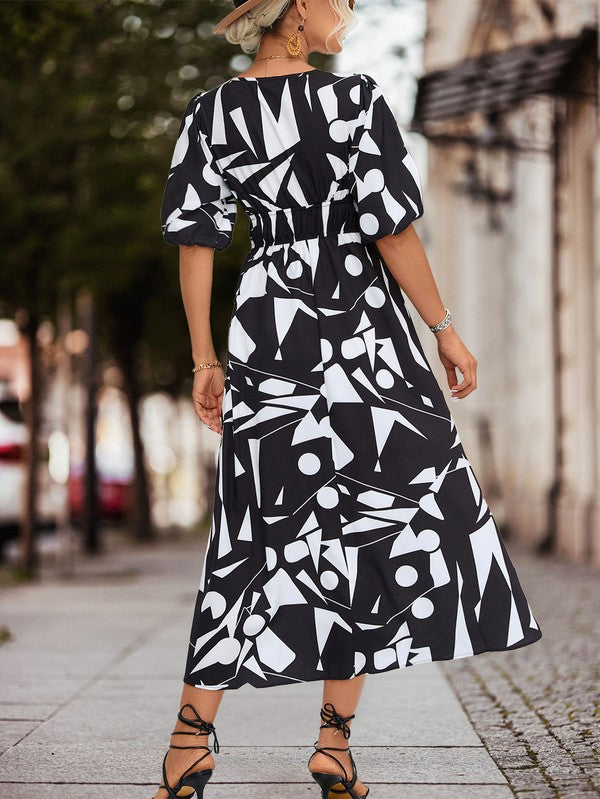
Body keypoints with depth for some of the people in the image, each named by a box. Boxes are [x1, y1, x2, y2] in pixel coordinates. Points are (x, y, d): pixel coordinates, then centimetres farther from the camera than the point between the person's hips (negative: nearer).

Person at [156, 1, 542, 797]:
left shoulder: (211, 113, 2)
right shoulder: (355, 100, -10)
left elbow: (194, 241, 1)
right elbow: (393, 233, -11)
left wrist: (205, 361, 7)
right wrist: (446, 331, -1)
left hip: (268, 338, 4)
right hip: (361, 336, -4)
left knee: (255, 535, 10)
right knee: (369, 523, 8)